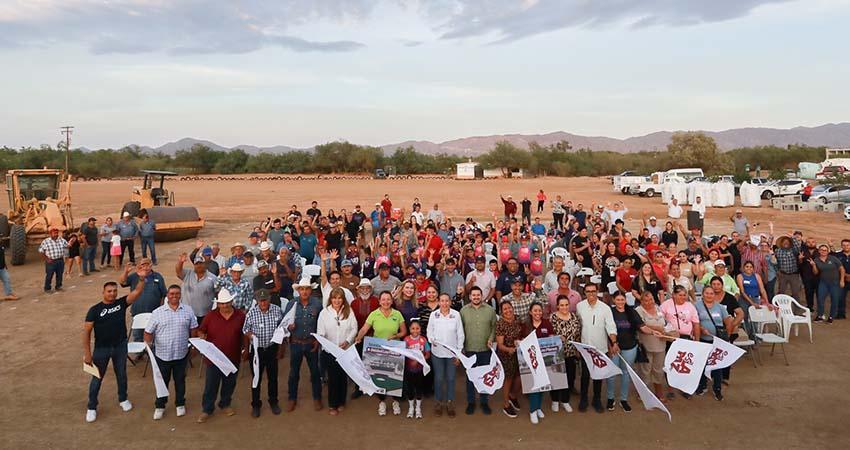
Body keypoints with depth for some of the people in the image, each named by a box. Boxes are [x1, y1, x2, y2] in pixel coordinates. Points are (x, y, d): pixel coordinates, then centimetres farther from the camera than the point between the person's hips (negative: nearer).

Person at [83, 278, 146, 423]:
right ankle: (91, 407, 26)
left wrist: (142, 278, -37)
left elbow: (137, 292, -18)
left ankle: (123, 399, 40)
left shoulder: (122, 303, -6)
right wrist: (87, 353, -15)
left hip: (120, 346, 2)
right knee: (97, 378, 11)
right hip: (101, 349, -2)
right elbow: (86, 331, -11)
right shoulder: (95, 310, -12)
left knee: (121, 374, 18)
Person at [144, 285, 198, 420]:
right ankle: (159, 406, 31)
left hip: (181, 354, 1)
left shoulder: (188, 311, -1)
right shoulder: (157, 312, -6)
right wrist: (148, 346, -10)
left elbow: (193, 329, 7)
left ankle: (180, 404, 34)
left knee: (180, 380, 16)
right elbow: (148, 332, -2)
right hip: (162, 354, -1)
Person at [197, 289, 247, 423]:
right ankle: (207, 409, 23)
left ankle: (225, 405, 37)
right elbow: (201, 331, 3)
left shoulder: (240, 315, -4)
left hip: (233, 357, 2)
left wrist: (245, 348, 4)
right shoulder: (211, 316, -7)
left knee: (229, 384, 17)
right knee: (210, 385, 7)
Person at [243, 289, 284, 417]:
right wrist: (250, 334, -19)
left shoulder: (277, 310, -9)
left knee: (273, 377, 13)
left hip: (272, 348, 1)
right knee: (256, 377, 9)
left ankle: (273, 402, 32)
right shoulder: (251, 312, -12)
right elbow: (245, 330, 1)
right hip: (256, 349, -1)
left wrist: (281, 348, 3)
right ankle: (256, 404, 26)